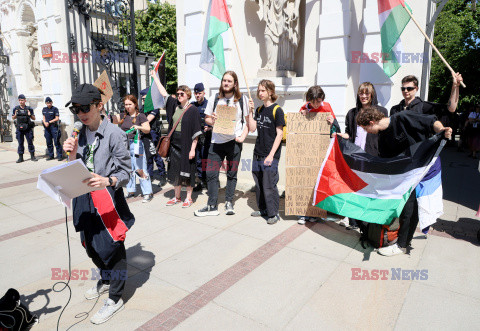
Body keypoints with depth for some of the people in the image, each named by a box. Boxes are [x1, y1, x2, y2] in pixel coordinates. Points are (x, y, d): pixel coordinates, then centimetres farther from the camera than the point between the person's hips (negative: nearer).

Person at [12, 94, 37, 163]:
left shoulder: (29, 109, 1)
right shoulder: (16, 108, 4)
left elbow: (34, 118, 6)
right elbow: (13, 118, 12)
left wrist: (30, 115, -13)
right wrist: (15, 115, -8)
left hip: (28, 128, -1)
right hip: (19, 129, 1)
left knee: (30, 142, 2)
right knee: (20, 143, 5)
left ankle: (32, 156, 11)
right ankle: (20, 157, 12)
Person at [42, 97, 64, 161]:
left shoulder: (55, 109, -2)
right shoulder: (44, 109, 14)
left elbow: (57, 118, -6)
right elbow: (44, 118, 17)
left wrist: (49, 122, -11)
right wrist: (45, 122, -4)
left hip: (54, 127, -6)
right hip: (46, 128, 6)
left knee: (56, 142, -8)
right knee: (48, 142, 9)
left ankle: (60, 155, -4)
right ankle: (50, 155, 17)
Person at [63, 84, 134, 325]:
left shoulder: (114, 134, -13)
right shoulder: (80, 134, 8)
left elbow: (125, 171, -13)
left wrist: (107, 181, -32)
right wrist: (72, 154, -9)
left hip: (107, 197, -7)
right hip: (84, 198, 7)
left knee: (112, 246, 2)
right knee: (90, 245, 20)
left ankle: (115, 298, 21)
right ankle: (106, 280, 46)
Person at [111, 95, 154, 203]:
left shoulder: (140, 116, -1)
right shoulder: (124, 116, 14)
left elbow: (147, 130, -7)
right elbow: (113, 119, 6)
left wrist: (138, 127, -24)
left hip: (136, 144, -6)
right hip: (125, 145, 6)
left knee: (140, 169, -7)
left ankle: (148, 193, -1)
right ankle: (131, 191, 25)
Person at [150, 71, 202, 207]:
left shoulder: (193, 110, -8)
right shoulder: (174, 105, 8)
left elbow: (196, 131, -10)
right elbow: (163, 92, 17)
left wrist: (192, 149, -15)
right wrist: (155, 77, 21)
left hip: (186, 145, -6)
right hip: (174, 144, 6)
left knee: (187, 171, 2)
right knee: (175, 170, 11)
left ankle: (189, 198, 15)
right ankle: (177, 197, 25)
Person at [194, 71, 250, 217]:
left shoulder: (242, 99, 4)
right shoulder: (214, 99, 8)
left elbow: (247, 121, 6)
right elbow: (207, 118, 15)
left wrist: (243, 136, -8)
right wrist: (212, 121, -8)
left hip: (234, 142, -1)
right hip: (217, 141, 2)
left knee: (232, 174, 7)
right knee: (211, 174, -2)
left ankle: (229, 203, 22)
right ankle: (212, 206, 8)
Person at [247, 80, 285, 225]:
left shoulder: (277, 110, -6)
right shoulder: (259, 110, 13)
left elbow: (279, 134, -10)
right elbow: (252, 128, 6)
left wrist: (271, 155, -15)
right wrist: (250, 111, -2)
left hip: (270, 155, -6)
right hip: (258, 153, 7)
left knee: (269, 185, -5)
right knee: (259, 183, 13)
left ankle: (273, 213, 9)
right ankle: (263, 209, 28)